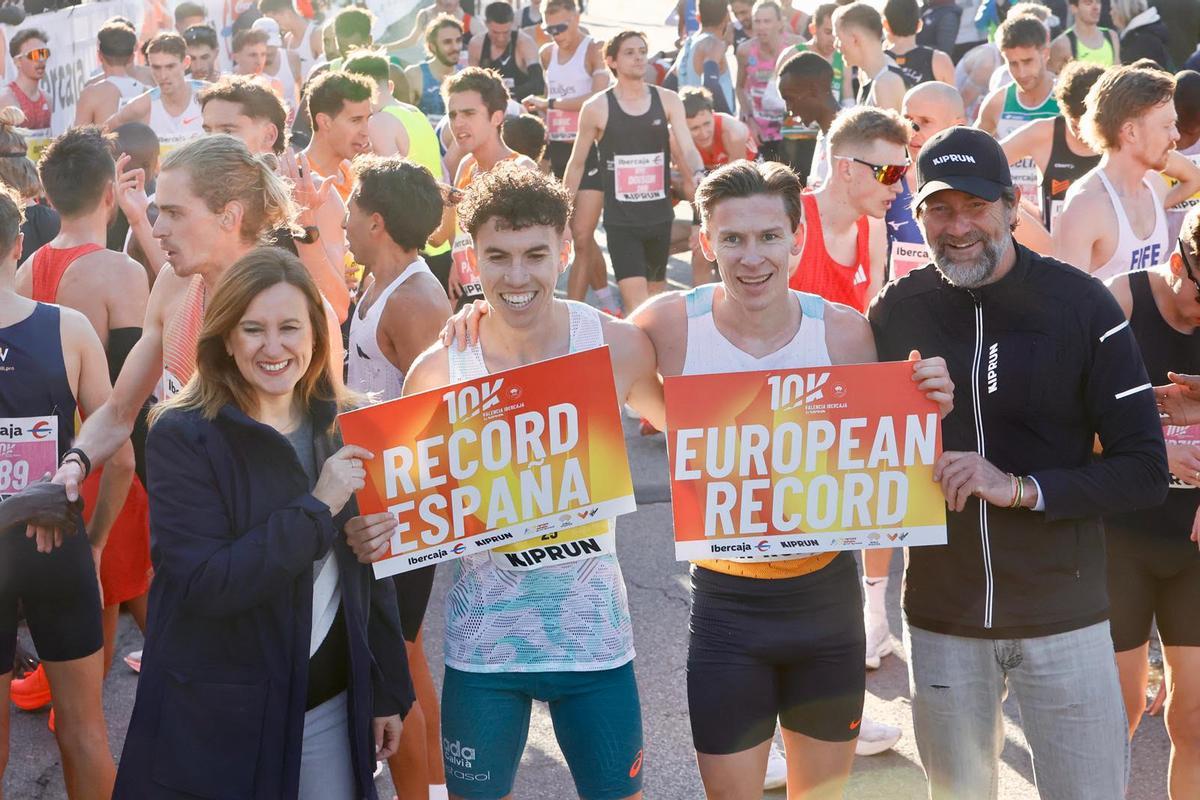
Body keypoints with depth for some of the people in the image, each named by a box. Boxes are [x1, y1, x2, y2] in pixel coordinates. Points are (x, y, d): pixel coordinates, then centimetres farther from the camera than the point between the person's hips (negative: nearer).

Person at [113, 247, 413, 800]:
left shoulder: (344, 429, 3)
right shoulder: (182, 437, -12)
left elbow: (372, 570, 10)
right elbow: (205, 584, -22)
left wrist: (389, 690, 11)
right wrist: (317, 508, -23)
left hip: (331, 706, 4)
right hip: (217, 722, -4)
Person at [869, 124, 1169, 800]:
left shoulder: (1082, 306, -9)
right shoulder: (896, 312, -1)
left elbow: (1147, 472, -9)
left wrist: (1021, 487, -21)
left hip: (1064, 614, -2)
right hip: (941, 614, 2)